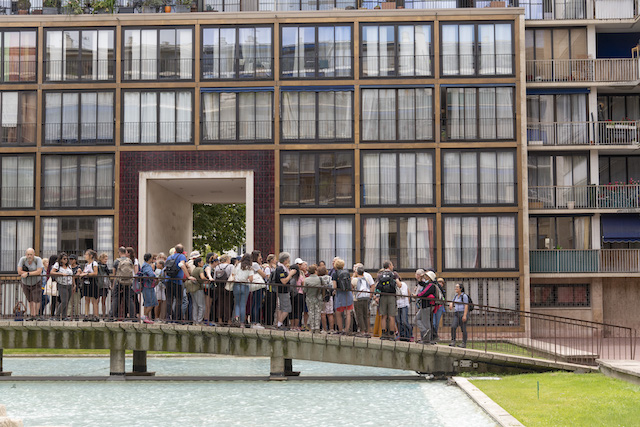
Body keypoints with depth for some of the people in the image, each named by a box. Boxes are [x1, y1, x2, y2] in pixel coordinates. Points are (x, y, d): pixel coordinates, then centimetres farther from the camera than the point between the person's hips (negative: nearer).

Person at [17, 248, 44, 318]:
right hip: (25, 283, 2)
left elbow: (39, 272, -27)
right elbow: (19, 271, -23)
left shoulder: (38, 259, -19)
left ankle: (36, 315, 1)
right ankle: (32, 315, 17)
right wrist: (34, 273, -23)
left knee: (37, 300, -9)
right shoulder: (22, 259, -15)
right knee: (30, 300, 10)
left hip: (36, 283, -2)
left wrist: (27, 274, -29)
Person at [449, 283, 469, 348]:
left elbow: (466, 306, -13)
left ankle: (464, 344, 5)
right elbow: (452, 303, 20)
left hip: (463, 313, -7)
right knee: (453, 327, -10)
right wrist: (451, 305, -6)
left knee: (463, 329, -2)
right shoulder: (456, 296, 16)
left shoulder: (464, 296, -7)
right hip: (456, 314, 7)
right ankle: (453, 342, -11)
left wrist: (465, 315, -21)